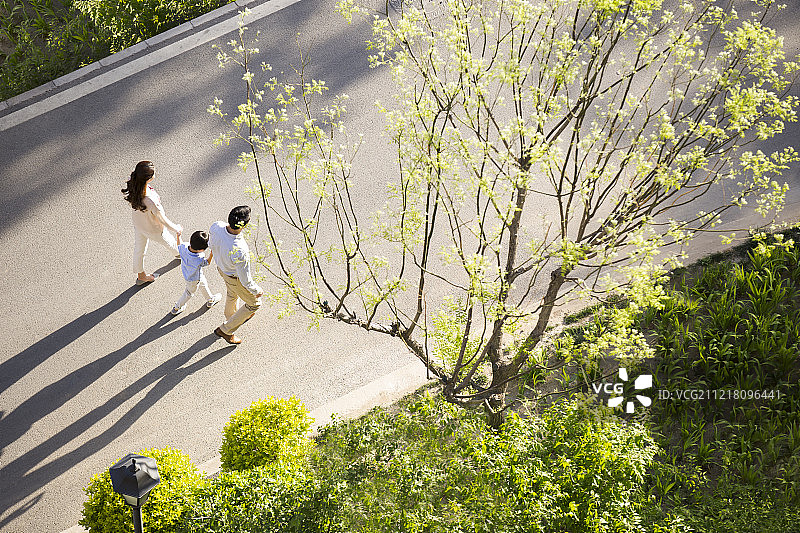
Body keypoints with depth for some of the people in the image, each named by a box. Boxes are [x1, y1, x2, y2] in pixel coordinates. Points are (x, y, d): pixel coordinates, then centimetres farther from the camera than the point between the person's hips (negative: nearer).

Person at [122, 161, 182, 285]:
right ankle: (179, 253, 64)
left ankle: (141, 276, 53)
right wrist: (177, 228, -9)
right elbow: (163, 220, -29)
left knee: (139, 249, 28)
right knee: (169, 242, 30)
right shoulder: (151, 201, -47)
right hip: (154, 230, -5)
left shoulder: (133, 187, -29)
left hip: (137, 224, 5)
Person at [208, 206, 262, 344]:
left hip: (221, 267, 6)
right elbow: (245, 280, -29)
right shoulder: (240, 251, -46)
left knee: (232, 293, 37)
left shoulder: (216, 226, -30)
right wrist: (257, 291, -9)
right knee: (254, 303, 22)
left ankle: (230, 318, 65)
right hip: (235, 278, -6)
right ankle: (226, 330, 35)